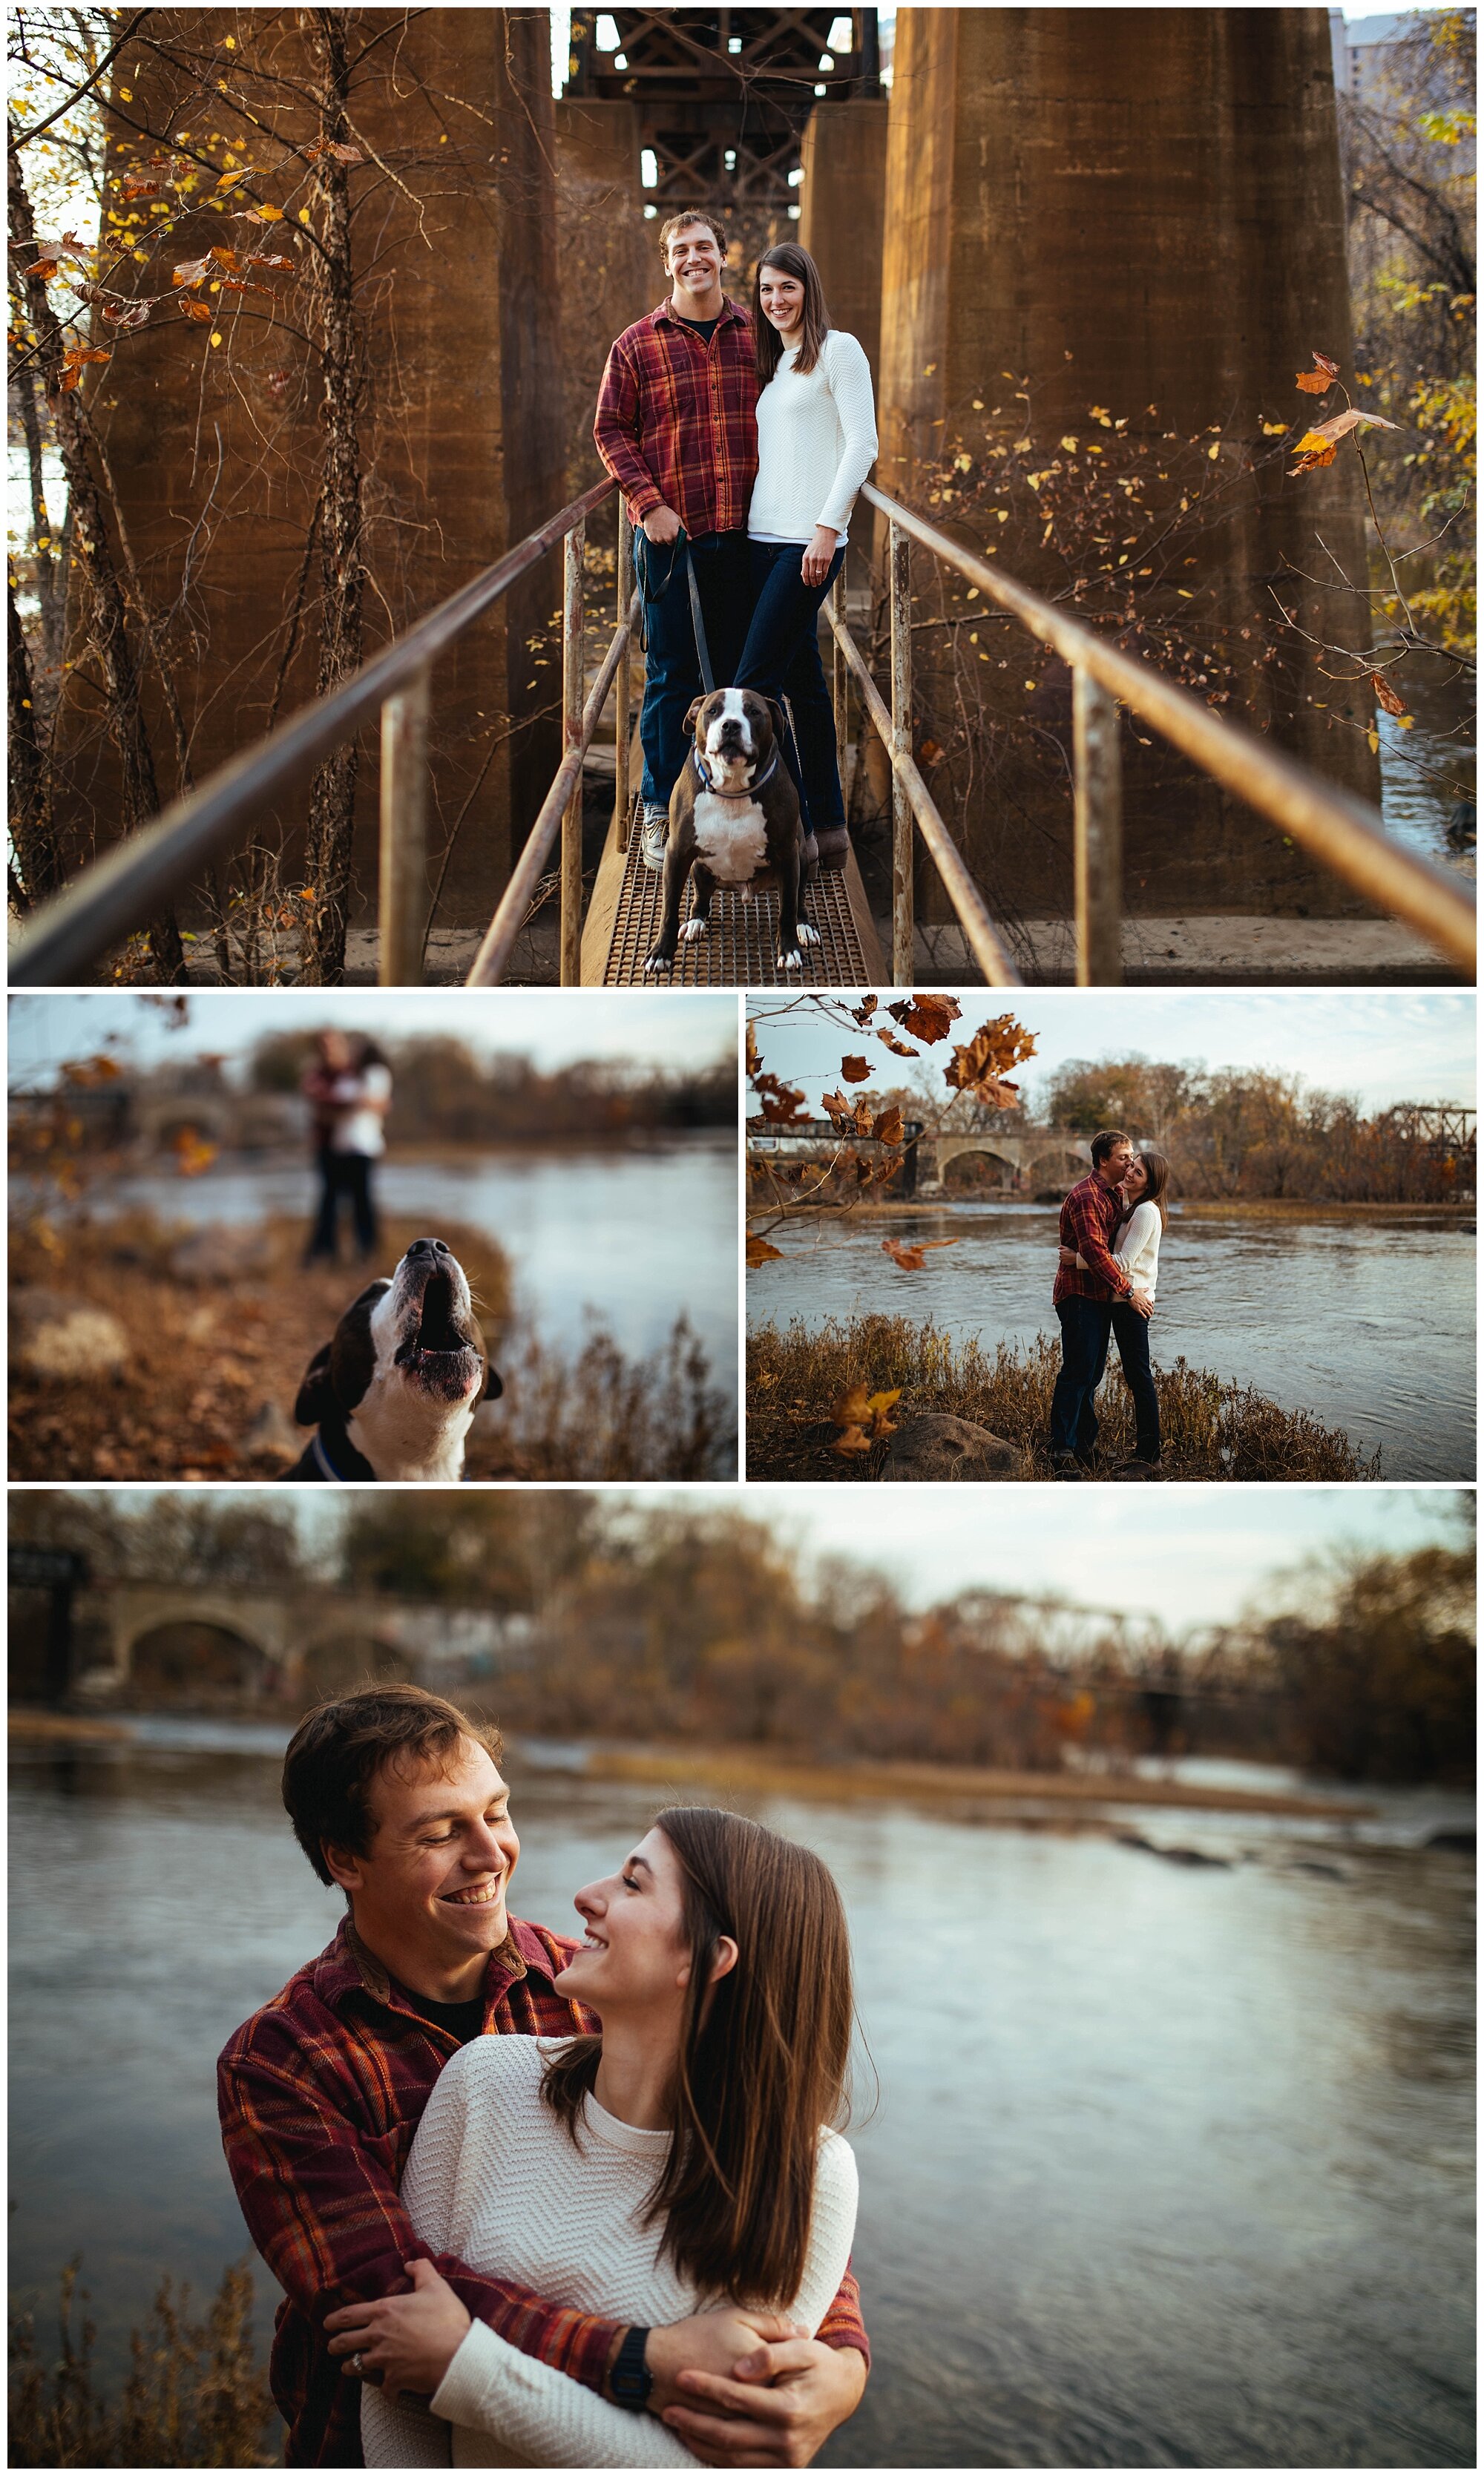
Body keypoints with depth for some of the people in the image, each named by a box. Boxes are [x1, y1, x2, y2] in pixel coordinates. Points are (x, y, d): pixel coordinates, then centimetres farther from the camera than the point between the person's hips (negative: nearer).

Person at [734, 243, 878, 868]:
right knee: (802, 681, 8)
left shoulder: (838, 350, -3)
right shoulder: (771, 363, 19)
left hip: (810, 540, -8)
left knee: (755, 682, -13)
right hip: (764, 537, 8)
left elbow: (862, 444, -10)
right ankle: (828, 827, 13)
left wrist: (828, 526, -17)